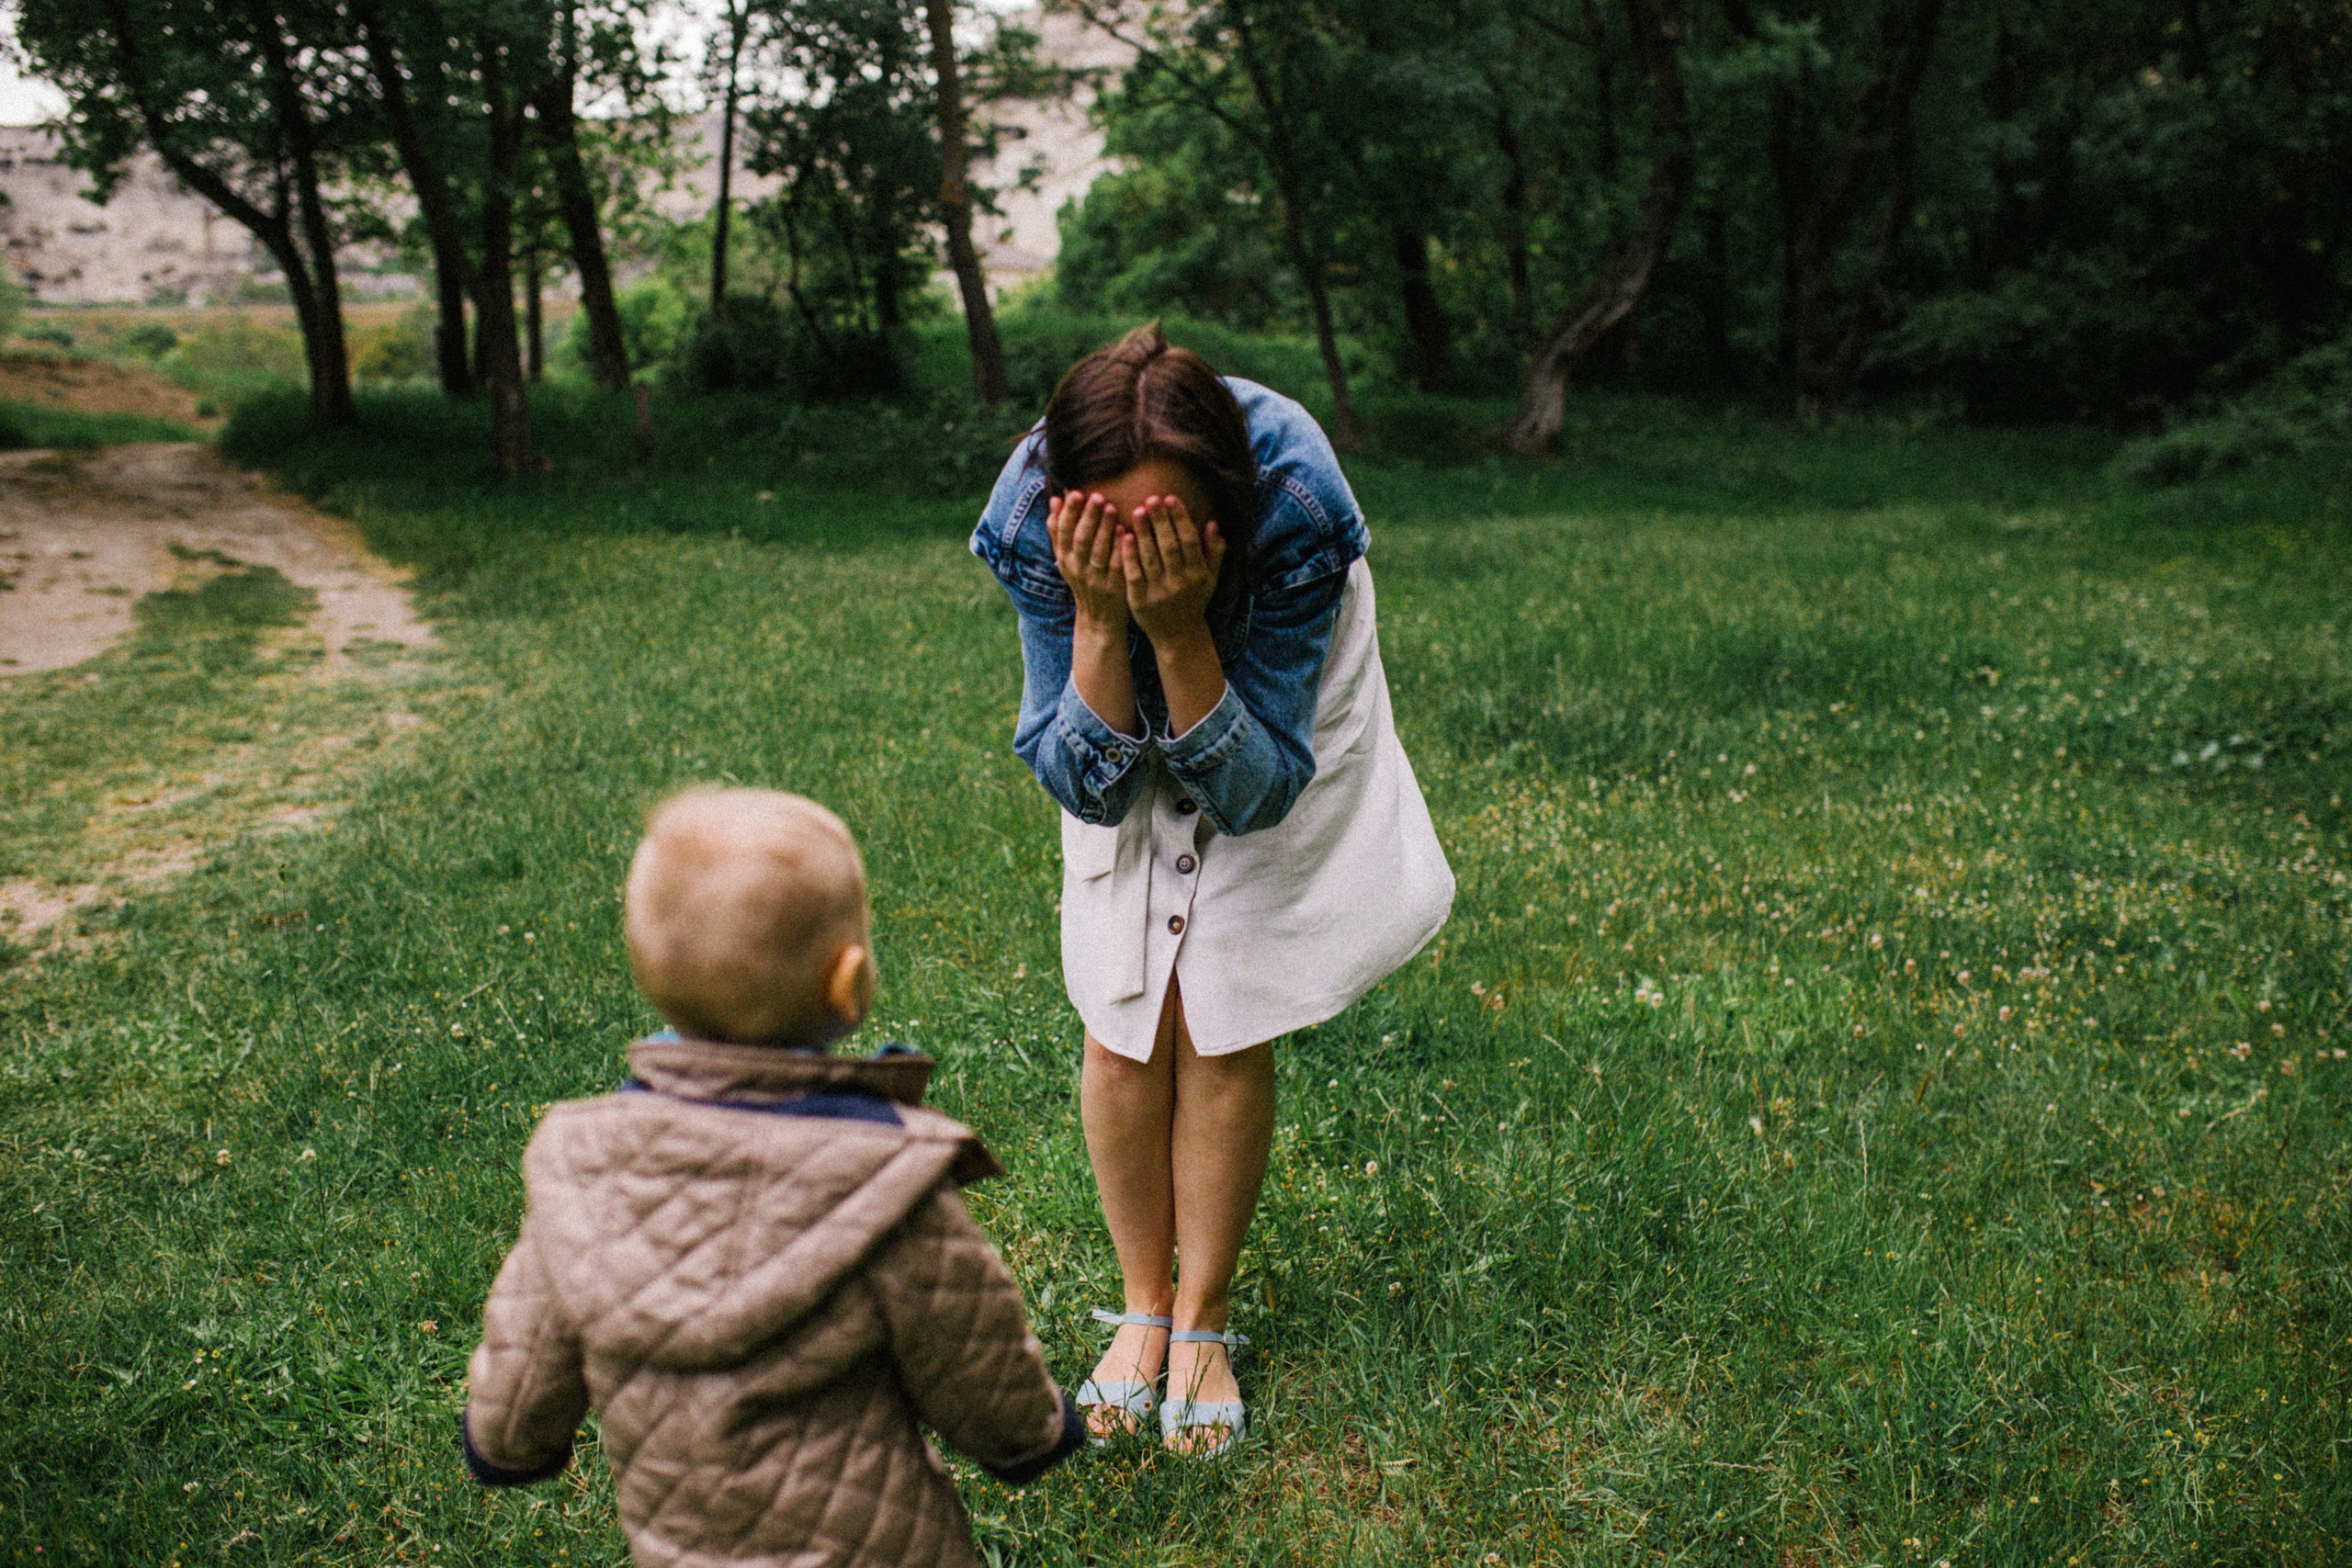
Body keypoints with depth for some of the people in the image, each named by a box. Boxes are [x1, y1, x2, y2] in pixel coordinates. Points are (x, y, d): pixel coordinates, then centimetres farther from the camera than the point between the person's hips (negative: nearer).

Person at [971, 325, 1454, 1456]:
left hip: (1272, 708, -1)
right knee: (1121, 1028, -1)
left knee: (1223, 1027, -3)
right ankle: (1143, 1304, 21)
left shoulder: (1296, 501, -38)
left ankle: (1204, 1317, 17)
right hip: (1121, 737, 2)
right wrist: (1101, 622, -43)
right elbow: (1082, 784, -26)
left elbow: (1252, 789, -31)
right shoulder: (1030, 515, -33)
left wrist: (1179, 628, -46)